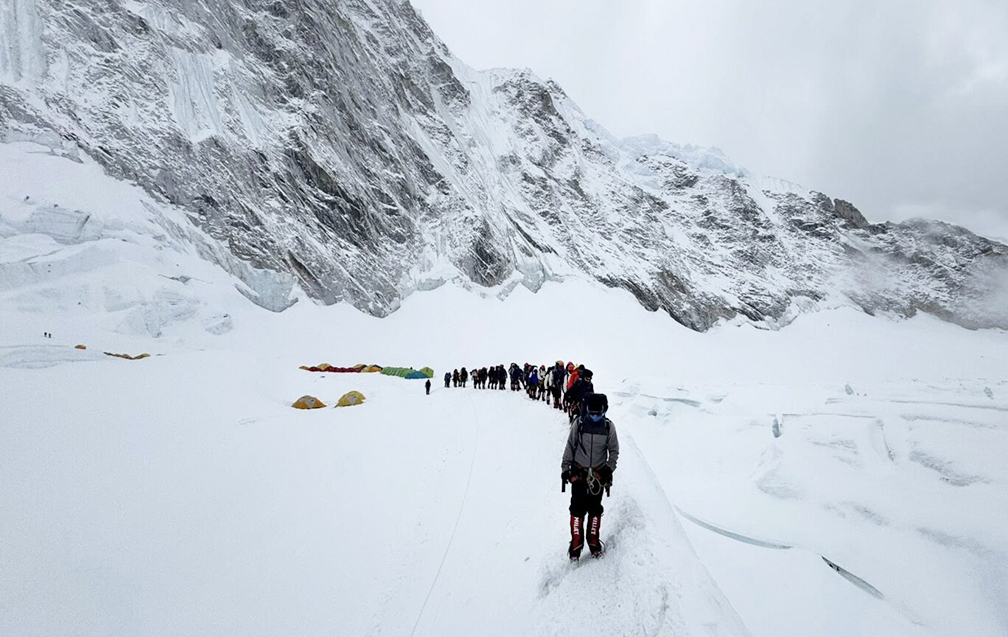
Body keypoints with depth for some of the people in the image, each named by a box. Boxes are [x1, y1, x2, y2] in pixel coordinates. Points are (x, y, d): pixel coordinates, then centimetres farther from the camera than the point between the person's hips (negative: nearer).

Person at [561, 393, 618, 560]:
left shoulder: (609, 426, -8)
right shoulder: (579, 423, -12)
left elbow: (614, 450, 5)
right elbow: (570, 446, -2)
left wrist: (609, 468, -4)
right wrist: (565, 468, -1)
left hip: (599, 474, 1)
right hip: (578, 473, -1)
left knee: (595, 509, 12)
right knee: (577, 509, 1)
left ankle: (593, 540, 28)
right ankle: (576, 542, 14)